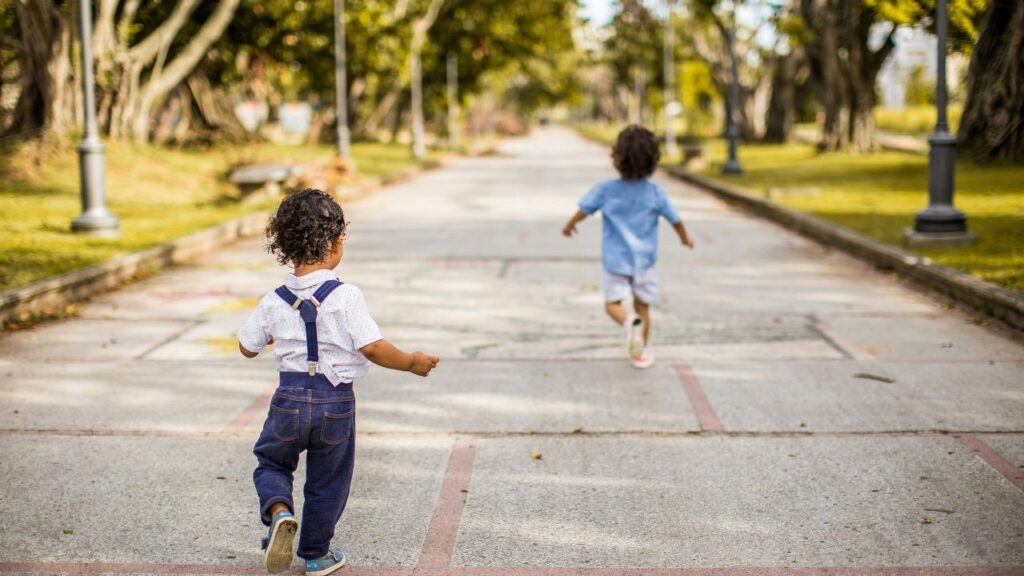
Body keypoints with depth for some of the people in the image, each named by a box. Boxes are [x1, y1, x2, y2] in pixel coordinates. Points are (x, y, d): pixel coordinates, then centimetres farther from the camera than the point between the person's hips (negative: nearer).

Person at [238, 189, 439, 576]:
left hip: (290, 398, 2)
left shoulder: (275, 302, -2)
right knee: (327, 482, 16)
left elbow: (247, 348, 9)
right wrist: (412, 363, -3)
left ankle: (278, 511, -7)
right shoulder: (345, 296, -15)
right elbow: (373, 348, -19)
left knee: (271, 462, 22)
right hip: (336, 402, -2)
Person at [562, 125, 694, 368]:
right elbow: (675, 219, 1)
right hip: (644, 260, 1)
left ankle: (629, 322, -24)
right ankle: (642, 352, 17)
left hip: (615, 260, -1)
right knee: (642, 306, 13)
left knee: (612, 303, 8)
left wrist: (569, 226, 20)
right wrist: (685, 238, 22)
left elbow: (583, 210, -1)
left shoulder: (605, 190, -12)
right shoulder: (655, 193, -9)